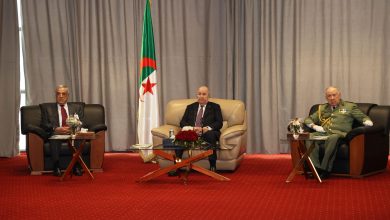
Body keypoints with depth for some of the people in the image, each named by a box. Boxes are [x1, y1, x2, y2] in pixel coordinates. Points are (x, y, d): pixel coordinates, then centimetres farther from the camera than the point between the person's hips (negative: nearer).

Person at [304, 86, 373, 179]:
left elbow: (364, 117, 16)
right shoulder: (322, 108, 28)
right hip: (323, 133, 3)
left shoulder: (350, 106, 20)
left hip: (340, 133, -3)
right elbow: (308, 119, 28)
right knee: (310, 137, -31)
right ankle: (316, 167, -35)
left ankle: (325, 169, -40)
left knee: (332, 138, -41)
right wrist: (314, 126, 5)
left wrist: (367, 122, -9)